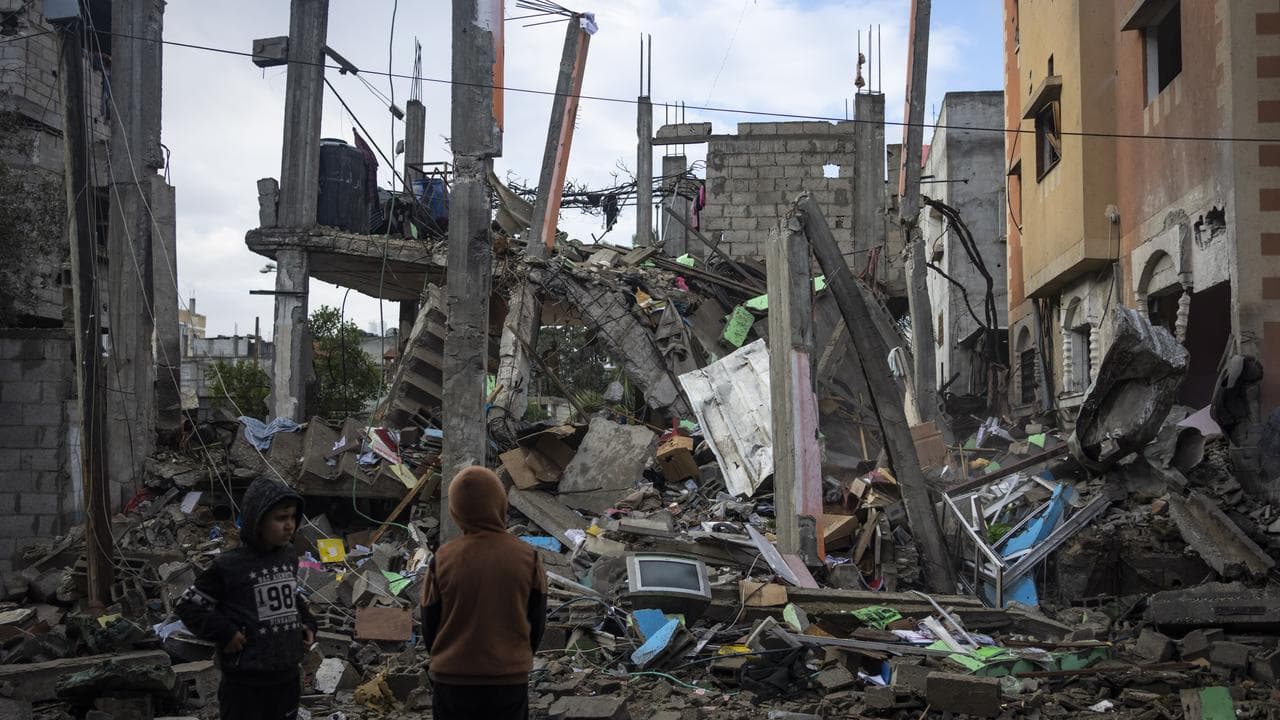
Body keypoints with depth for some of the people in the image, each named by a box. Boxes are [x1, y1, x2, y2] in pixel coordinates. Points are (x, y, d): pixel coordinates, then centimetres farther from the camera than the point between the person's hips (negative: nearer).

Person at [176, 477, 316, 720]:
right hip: (246, 679, -6)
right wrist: (224, 633, -15)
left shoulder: (289, 557, 5)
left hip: (287, 674, 6)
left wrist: (307, 623, 8)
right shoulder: (229, 566, -14)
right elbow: (188, 605, -6)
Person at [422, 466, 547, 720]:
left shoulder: (442, 560, -8)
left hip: (451, 680, 0)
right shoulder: (528, 557, -7)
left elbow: (429, 625, 1)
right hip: (511, 680, 0)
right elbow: (537, 622, 3)